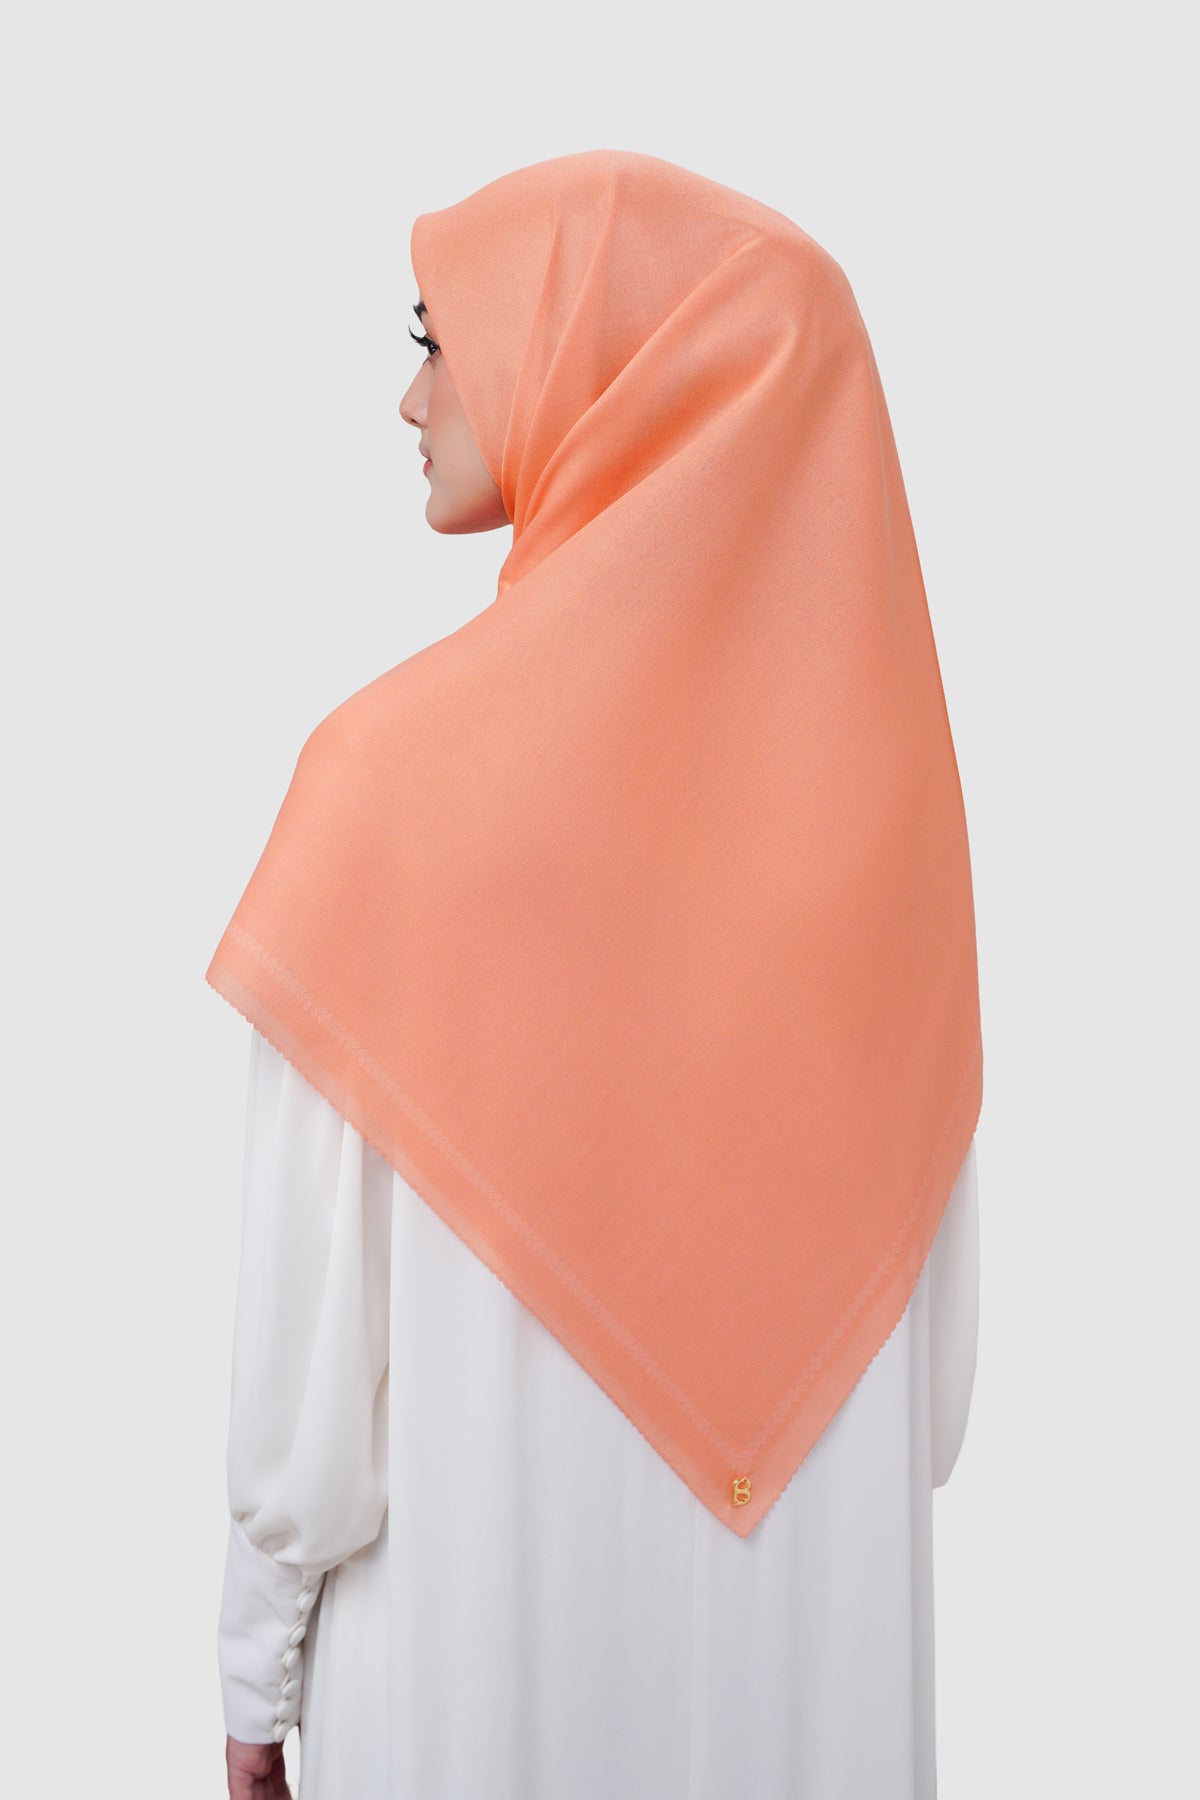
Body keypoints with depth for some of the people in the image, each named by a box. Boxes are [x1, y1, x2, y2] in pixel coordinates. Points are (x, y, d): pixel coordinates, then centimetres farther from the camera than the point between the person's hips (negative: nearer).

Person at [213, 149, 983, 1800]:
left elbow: (314, 1296, -14)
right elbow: (937, 1276, 1)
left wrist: (260, 1667, 0)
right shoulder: (882, 751, -6)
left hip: (493, 1613, -3)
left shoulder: (409, 764, -19)